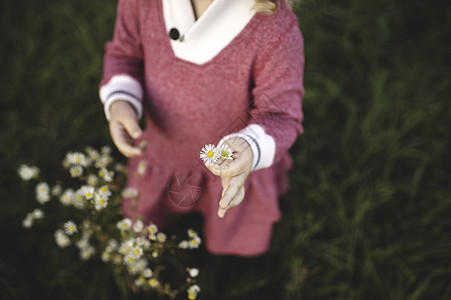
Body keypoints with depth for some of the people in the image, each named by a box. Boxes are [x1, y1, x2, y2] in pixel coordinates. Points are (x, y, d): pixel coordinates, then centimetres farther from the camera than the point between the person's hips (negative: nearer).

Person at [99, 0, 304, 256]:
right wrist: (119, 102, -24)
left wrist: (250, 149, -53)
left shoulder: (275, 26, -36)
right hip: (163, 151, 3)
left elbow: (281, 114, -31)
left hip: (235, 165, -2)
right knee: (141, 220, 35)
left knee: (237, 241, 30)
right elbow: (126, 53, -4)